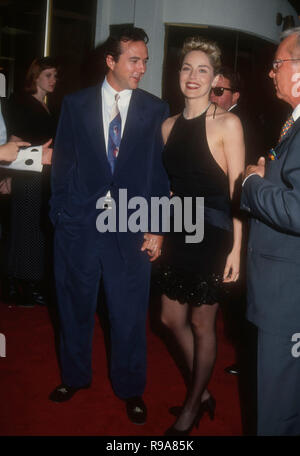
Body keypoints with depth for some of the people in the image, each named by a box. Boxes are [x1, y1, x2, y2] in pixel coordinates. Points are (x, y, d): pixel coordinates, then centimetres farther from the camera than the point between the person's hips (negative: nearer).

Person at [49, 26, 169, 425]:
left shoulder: (156, 110, 2)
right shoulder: (76, 105, 4)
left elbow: (160, 171, 1)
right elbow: (62, 164, 4)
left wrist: (156, 228, -4)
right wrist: (61, 215, -2)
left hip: (131, 227, -1)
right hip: (79, 223, 1)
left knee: (130, 313, 7)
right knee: (75, 307, 15)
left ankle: (130, 389, 29)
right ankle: (75, 377, 38)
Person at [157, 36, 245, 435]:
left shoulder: (227, 124, -10)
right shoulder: (169, 125, 7)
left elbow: (237, 190, -13)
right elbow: (170, 184, 12)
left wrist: (236, 249, -16)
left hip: (212, 236, -6)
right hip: (178, 233, 6)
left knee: (202, 324, 7)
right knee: (172, 319, 14)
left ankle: (192, 407, 29)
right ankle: (203, 393, 37)